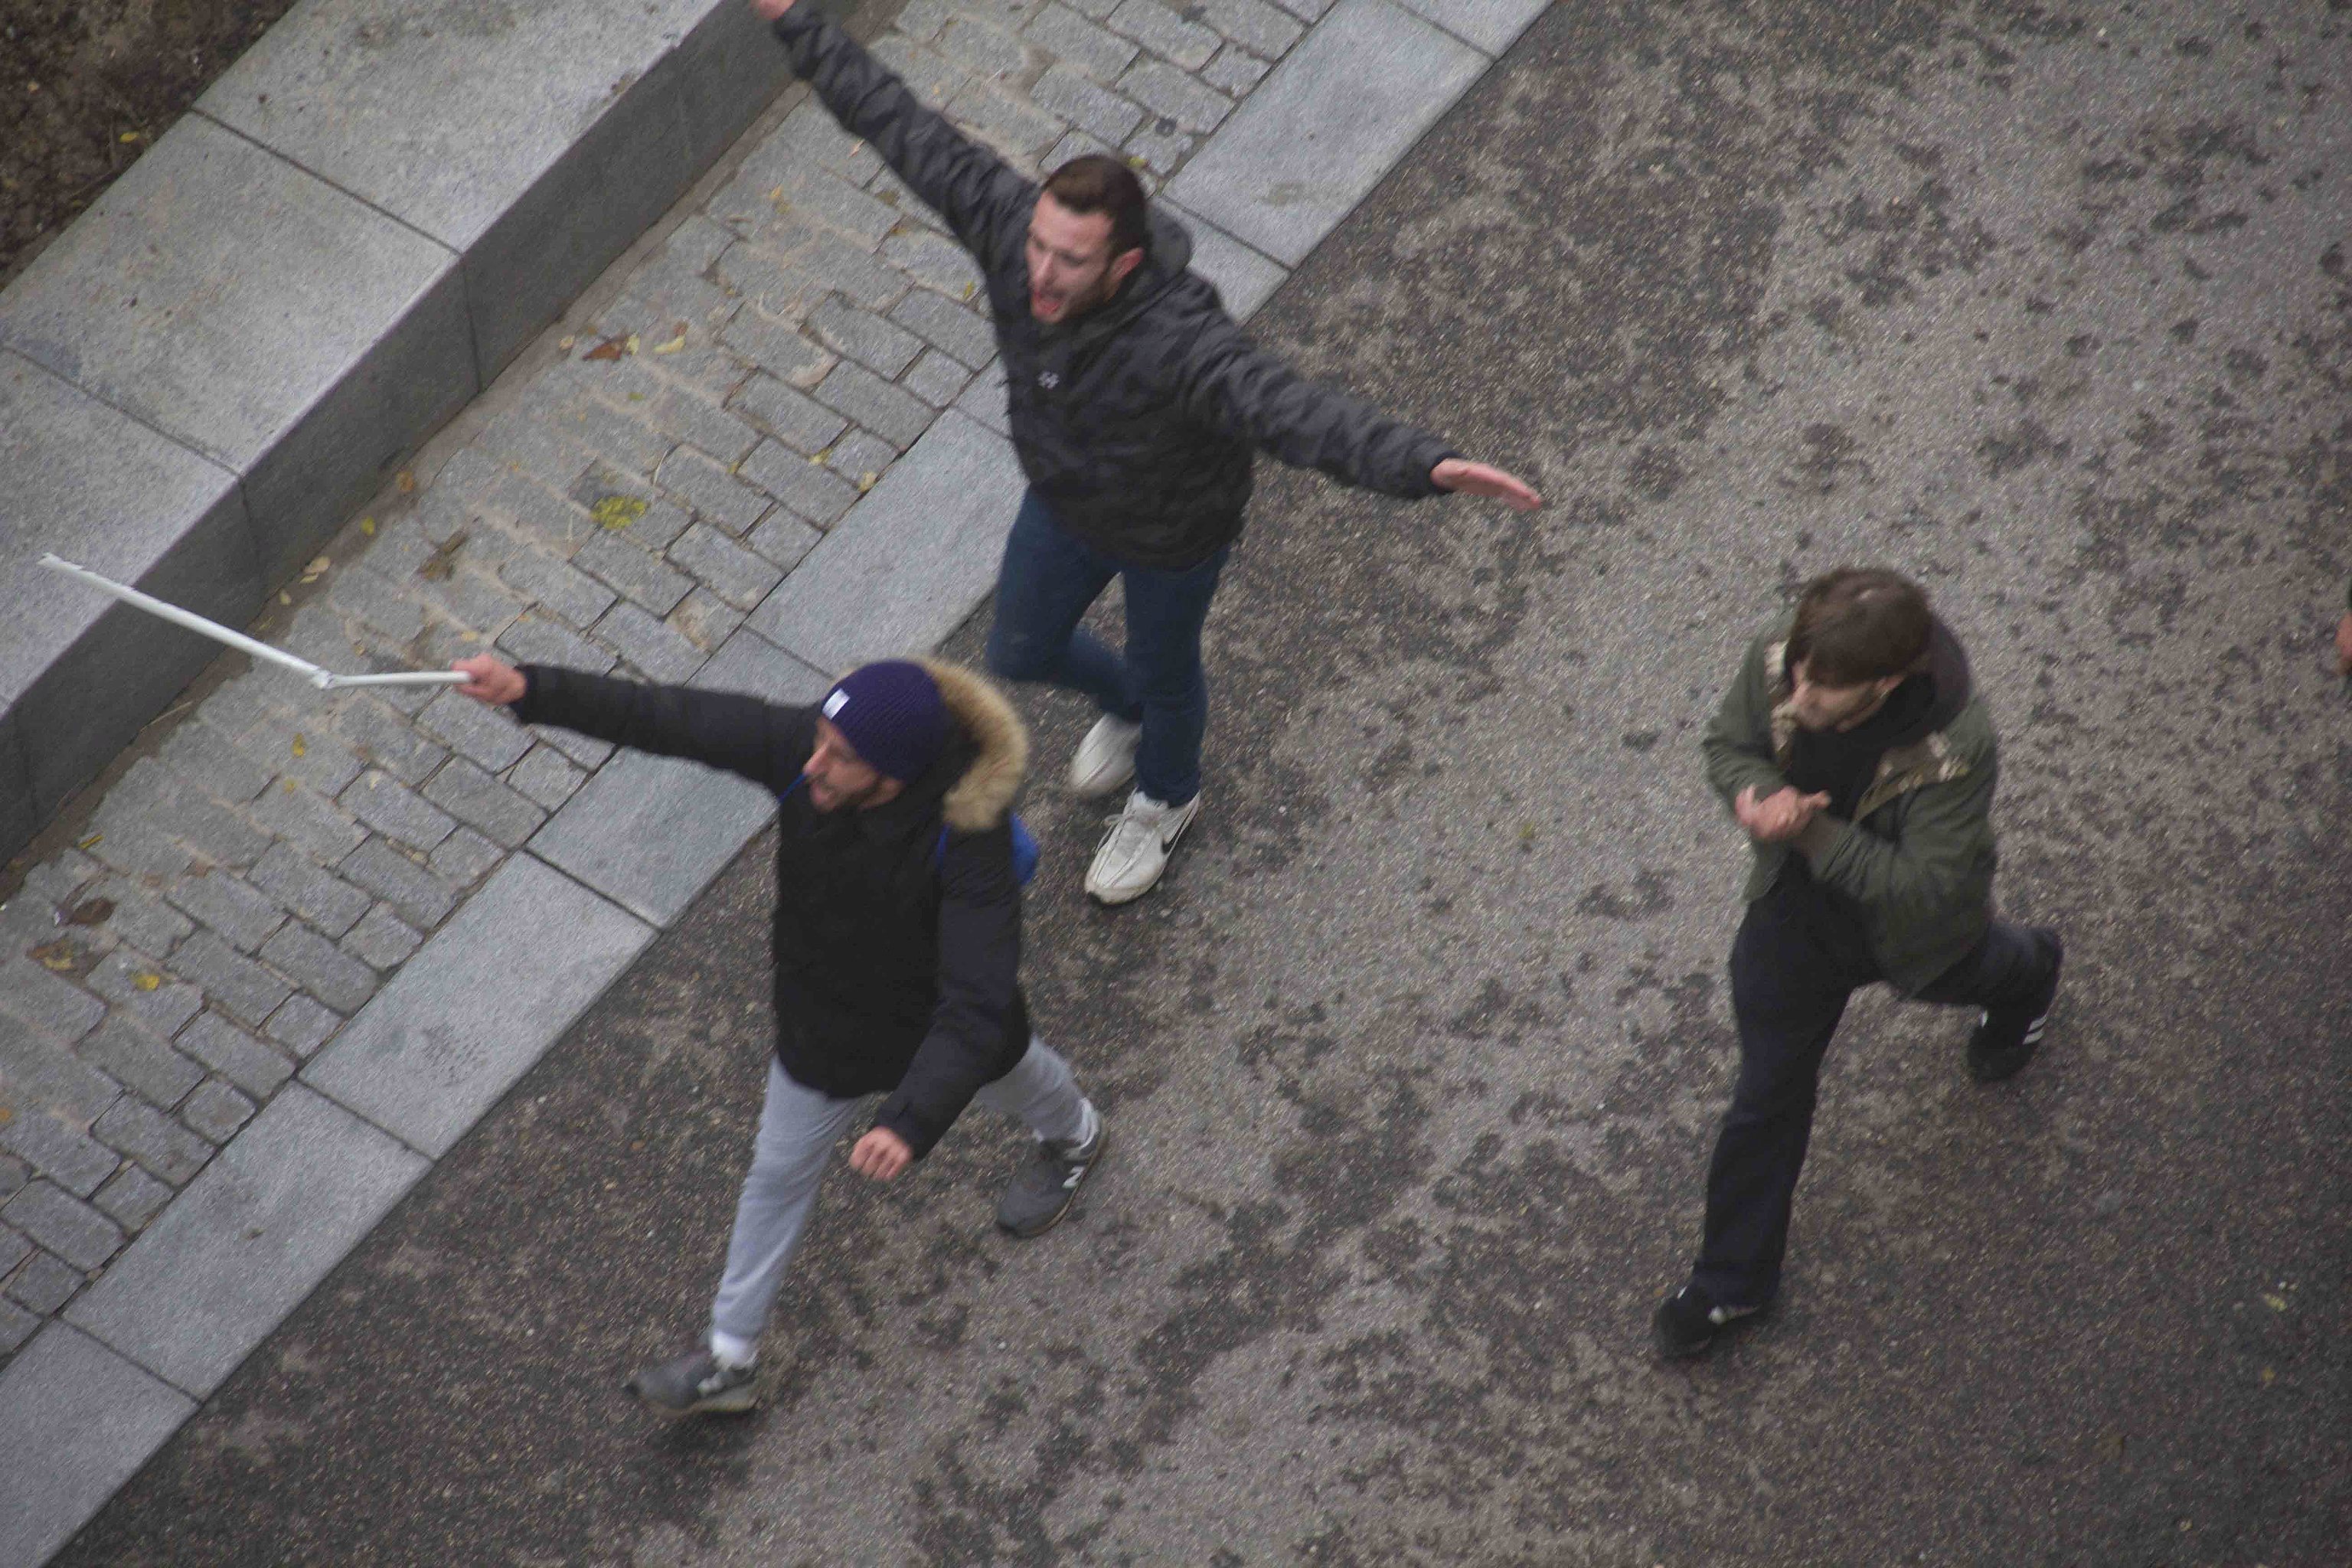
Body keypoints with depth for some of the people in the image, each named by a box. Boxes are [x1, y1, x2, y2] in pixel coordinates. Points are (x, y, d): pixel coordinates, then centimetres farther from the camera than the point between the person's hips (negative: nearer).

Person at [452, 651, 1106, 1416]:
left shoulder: (965, 842, -45)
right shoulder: (800, 749, -33)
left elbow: (975, 1005, -49)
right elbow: (665, 719, -28)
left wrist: (913, 1120, -60)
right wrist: (529, 690, -36)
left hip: (942, 1028, -3)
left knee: (1009, 1074, 34)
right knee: (779, 1174, 20)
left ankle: (1073, 1137, 73)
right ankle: (729, 1359, 42)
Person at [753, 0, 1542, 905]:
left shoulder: (1178, 343, -48)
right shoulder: (1011, 227, -33)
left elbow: (1293, 413, -61)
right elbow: (905, 131, -22)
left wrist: (1429, 465, -78)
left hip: (1172, 531, -5)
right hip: (1066, 502, 5)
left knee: (1163, 670, 25)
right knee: (1020, 652, 27)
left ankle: (1165, 798, 61)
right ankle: (1126, 707, 63)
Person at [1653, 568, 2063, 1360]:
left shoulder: (1953, 748, -43)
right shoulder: (1775, 666, -31)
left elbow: (1923, 886, -36)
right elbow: (1729, 744, -10)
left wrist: (1814, 834, -44)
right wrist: (1758, 794, -33)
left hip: (1907, 930, -2)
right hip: (1796, 912, 2)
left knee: (1964, 969, 36)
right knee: (1767, 1091, 12)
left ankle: (2029, 972, 76)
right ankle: (1732, 1279, 30)